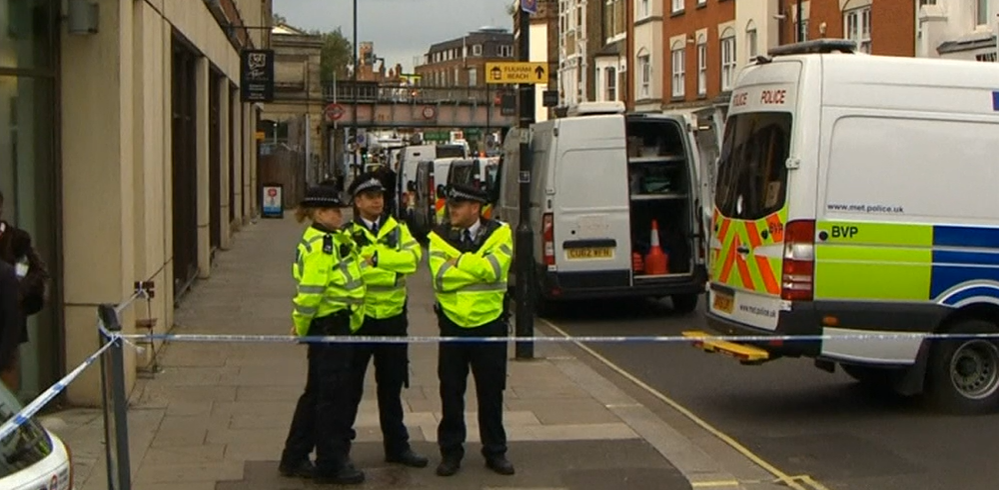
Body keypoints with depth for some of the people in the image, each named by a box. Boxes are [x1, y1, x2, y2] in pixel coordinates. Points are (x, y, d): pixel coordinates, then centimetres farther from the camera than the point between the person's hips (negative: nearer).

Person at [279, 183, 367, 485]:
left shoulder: (333, 240, 13)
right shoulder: (320, 245, -19)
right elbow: (310, 291, -22)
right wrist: (301, 327, -11)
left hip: (336, 326, 10)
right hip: (330, 327, -10)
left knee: (316, 394, 17)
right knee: (334, 396, -1)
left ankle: (294, 459, 26)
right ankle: (330, 466, 10)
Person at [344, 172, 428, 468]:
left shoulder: (398, 229, 8)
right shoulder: (346, 234, -3)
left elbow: (413, 257, -12)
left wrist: (377, 258, -20)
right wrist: (393, 273, -18)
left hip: (393, 317, 4)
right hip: (359, 318, -4)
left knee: (392, 386, 15)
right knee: (350, 387, 3)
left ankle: (397, 445, 25)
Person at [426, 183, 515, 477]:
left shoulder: (499, 233, -3)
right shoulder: (439, 236, 0)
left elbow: (494, 269, -21)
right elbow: (441, 278, -15)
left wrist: (459, 261, -14)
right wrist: (476, 268, -16)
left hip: (489, 323, -1)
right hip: (452, 323, 1)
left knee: (491, 391, 7)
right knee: (451, 391, 7)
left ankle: (495, 451, 20)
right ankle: (451, 452, 18)